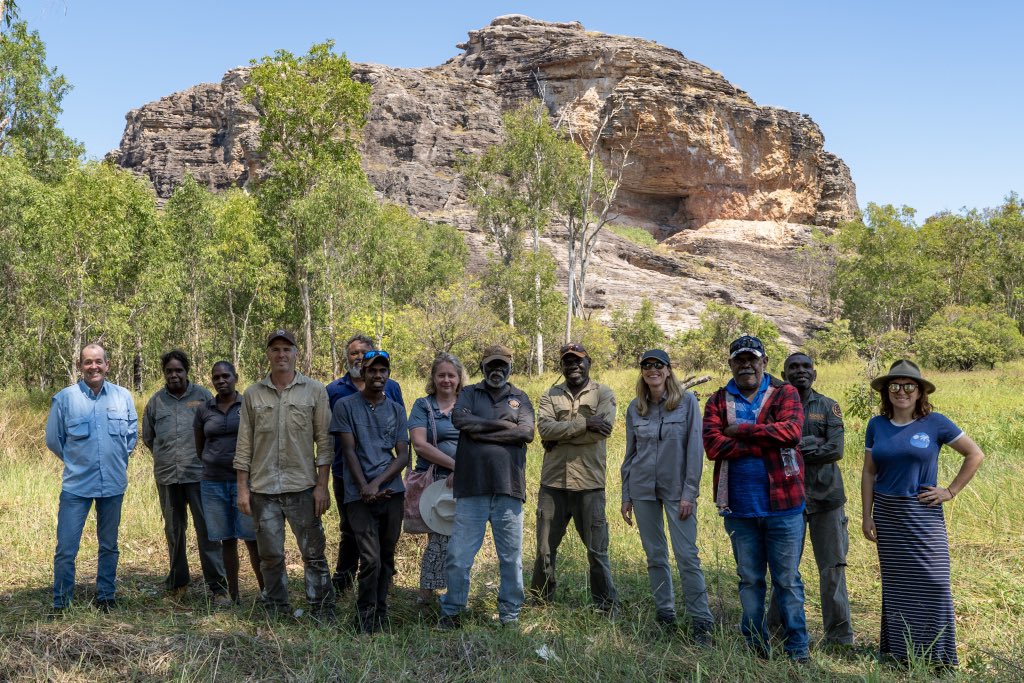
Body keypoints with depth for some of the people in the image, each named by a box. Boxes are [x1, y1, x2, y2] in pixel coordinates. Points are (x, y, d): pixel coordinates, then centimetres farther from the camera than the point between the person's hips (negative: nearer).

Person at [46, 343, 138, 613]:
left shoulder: (123, 396, -1)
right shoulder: (64, 398, -6)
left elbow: (132, 433, 12)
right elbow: (53, 439, 5)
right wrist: (75, 461, 11)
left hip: (114, 484, 2)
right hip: (76, 485, -2)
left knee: (109, 545, 13)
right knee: (66, 548, -2)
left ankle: (106, 597, 26)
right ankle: (60, 604, 12)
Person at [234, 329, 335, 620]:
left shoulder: (315, 391, 1)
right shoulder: (253, 395, 7)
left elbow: (324, 441, -1)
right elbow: (244, 445, 8)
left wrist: (322, 485, -6)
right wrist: (243, 488, 2)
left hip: (303, 487, -2)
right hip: (263, 488, 2)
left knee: (314, 553, 2)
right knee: (270, 555, 10)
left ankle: (323, 613, 12)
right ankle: (275, 612, 23)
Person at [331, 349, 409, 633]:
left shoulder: (396, 410, 10)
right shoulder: (346, 406, 2)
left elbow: (403, 455, 5)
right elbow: (349, 450, -2)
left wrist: (377, 483, -9)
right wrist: (364, 487, -12)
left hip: (392, 492, 3)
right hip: (360, 495, -3)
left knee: (386, 557, 9)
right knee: (371, 559, -10)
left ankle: (381, 614, 22)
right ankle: (366, 618, 5)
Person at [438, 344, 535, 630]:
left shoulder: (519, 398, 13)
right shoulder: (469, 393, 12)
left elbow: (526, 432, -5)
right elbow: (459, 419, -10)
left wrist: (482, 433, -7)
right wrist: (503, 424, -8)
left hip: (509, 488, 1)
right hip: (472, 488, -1)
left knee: (511, 557, 7)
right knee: (458, 556, 1)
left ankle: (510, 614, 20)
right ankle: (451, 612, 16)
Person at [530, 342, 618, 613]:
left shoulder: (604, 394, 3)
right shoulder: (550, 396, 9)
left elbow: (603, 429, -14)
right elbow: (544, 428, -9)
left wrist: (559, 436, -11)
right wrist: (584, 423, -17)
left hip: (589, 484, -2)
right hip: (553, 482, 3)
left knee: (597, 550, 3)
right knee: (545, 548, 11)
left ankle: (608, 607, 16)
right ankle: (540, 602, 27)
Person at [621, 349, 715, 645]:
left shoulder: (687, 401, -5)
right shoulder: (635, 408, 6)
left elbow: (695, 449, -7)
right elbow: (630, 454, 11)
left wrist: (690, 492, -11)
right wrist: (626, 496, 9)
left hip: (677, 489, -4)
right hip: (643, 489, 4)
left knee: (687, 555, -7)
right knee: (655, 555, 10)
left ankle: (701, 622, 0)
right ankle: (664, 615, 20)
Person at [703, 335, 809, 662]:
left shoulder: (785, 393, 2)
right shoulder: (718, 401, 5)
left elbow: (791, 430, -18)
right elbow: (713, 446, -11)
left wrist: (740, 430, -13)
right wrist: (767, 443, -15)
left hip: (782, 505, -2)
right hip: (739, 508, 2)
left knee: (788, 580, 6)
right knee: (749, 580, 13)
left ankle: (797, 649, 17)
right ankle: (755, 645, 26)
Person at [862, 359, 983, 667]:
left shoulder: (935, 423, -4)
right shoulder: (877, 425, 4)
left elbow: (975, 454, 0)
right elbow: (868, 473, 7)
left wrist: (951, 491, -4)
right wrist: (867, 515, 2)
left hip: (923, 515, -2)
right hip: (887, 515, 3)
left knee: (934, 582, -5)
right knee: (895, 583, 8)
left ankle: (938, 653, 9)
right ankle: (898, 650, 19)